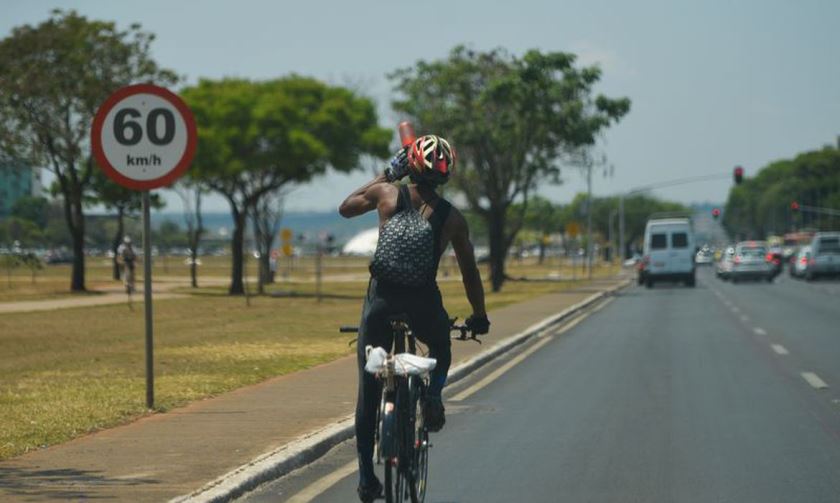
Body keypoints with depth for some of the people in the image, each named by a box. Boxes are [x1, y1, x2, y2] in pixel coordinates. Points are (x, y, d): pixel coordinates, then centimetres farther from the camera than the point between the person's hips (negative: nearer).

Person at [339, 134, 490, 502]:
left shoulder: (386, 193, 3)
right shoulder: (453, 218, 5)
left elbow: (345, 208, 22)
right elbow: (469, 271, 12)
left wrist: (385, 175, 29)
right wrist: (479, 317, 25)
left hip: (380, 301, 0)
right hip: (423, 306, 0)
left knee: (368, 391, 9)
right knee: (441, 349, 34)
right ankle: (433, 395, 4)